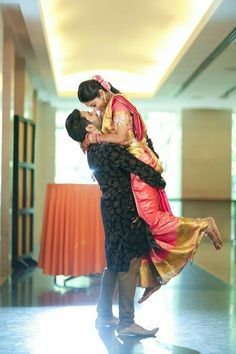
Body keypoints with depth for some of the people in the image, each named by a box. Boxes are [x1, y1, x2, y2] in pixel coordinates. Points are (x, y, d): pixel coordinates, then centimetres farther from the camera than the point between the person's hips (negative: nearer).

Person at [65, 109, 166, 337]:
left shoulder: (93, 151, 11)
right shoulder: (108, 148, -19)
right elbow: (140, 169, -21)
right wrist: (160, 182, -6)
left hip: (111, 206, 10)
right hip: (124, 209, -10)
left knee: (115, 262, 17)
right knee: (129, 262, -7)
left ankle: (104, 315, 25)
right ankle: (126, 322, -4)